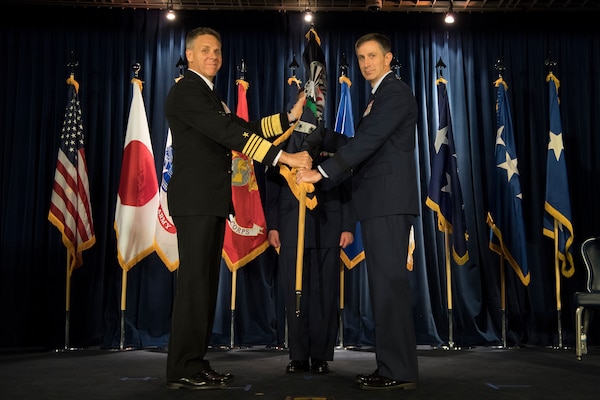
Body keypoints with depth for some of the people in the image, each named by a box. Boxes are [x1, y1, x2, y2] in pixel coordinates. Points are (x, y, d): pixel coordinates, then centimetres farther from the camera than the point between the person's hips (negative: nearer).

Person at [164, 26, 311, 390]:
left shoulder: (209, 95, 23)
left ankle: (196, 363, 15)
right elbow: (229, 134, -21)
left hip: (212, 201, 10)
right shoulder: (186, 91, -9)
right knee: (194, 281, -8)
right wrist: (283, 157, -26)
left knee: (207, 282, 9)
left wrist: (290, 117, 13)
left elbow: (244, 128, 19)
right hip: (195, 199, -10)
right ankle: (182, 370, -1)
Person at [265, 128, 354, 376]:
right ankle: (298, 356, 9)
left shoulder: (338, 142, 12)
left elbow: (348, 186, 8)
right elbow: (272, 187, 11)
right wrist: (272, 226, 2)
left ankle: (320, 356, 9)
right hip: (291, 229, 1)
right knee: (294, 294, 1)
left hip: (328, 228, 0)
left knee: (325, 294, 0)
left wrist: (348, 227, -1)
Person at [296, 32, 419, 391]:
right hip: (381, 202, 10)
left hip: (389, 200, -10)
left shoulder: (396, 92, -5)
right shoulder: (381, 96, 24)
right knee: (387, 283, 9)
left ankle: (399, 371, -4)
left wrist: (322, 172, -21)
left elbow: (367, 140, -17)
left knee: (389, 282, -9)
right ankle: (395, 366, 16)